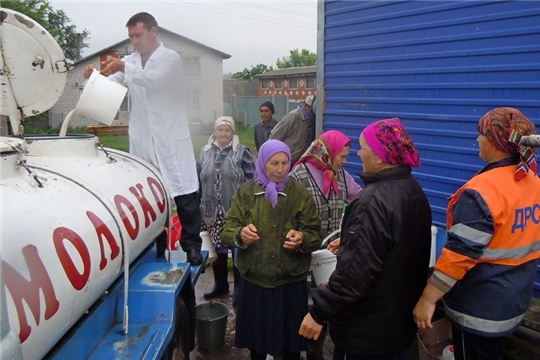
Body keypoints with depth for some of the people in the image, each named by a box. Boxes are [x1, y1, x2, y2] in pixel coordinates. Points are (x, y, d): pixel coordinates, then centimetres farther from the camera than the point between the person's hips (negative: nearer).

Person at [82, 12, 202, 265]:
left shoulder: (170, 58, -2)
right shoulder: (129, 61, 14)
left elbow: (155, 80, -20)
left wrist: (124, 68, -33)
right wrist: (95, 77, -17)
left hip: (171, 139, -4)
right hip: (141, 140, 5)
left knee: (184, 194, -1)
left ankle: (192, 245, 10)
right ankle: (156, 247, 19)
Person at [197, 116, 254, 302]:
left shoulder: (242, 152, -2)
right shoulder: (205, 152, 9)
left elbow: (250, 181, -4)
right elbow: (198, 180, 12)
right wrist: (199, 204, 10)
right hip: (213, 211, 4)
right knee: (217, 248, 14)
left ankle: (239, 288, 20)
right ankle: (220, 284, 33)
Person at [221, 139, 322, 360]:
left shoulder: (300, 194, -1)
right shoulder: (245, 192, 1)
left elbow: (315, 235, -3)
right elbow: (227, 229, -3)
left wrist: (302, 239, -26)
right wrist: (240, 234, -26)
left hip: (291, 282, 0)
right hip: (254, 280, 1)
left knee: (291, 341, 13)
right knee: (256, 336, 17)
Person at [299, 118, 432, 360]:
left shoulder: (374, 200, -27)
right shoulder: (413, 191, 3)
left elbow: (356, 269, -29)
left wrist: (319, 312, -20)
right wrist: (348, 244, 18)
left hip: (366, 329, -8)